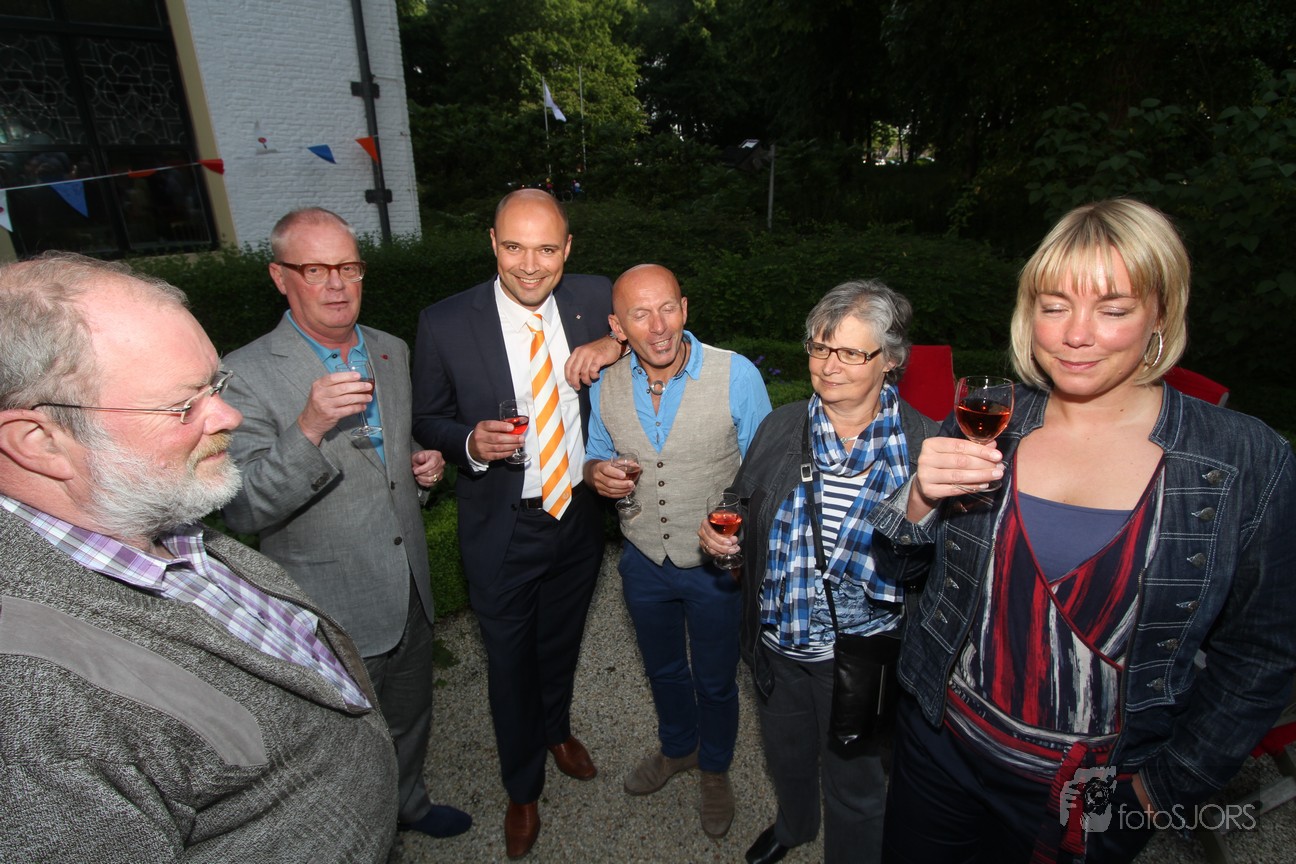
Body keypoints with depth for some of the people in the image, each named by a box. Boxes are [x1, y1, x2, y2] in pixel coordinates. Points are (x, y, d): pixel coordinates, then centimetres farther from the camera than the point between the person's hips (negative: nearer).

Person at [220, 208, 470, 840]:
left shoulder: (392, 353, 3)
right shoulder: (247, 374, -17)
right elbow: (243, 510, -23)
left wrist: (423, 465, -5)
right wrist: (308, 428, -37)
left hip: (410, 592, 6)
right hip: (333, 612, -5)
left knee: (411, 718, 27)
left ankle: (410, 804, 55)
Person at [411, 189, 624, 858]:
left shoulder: (595, 300, -9)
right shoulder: (444, 324, -16)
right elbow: (427, 419, -4)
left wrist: (617, 343, -16)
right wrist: (471, 443, -26)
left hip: (580, 514, 3)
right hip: (502, 529, -2)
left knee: (562, 640, 27)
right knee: (510, 661, 17)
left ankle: (557, 727, 60)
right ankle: (522, 788, 45)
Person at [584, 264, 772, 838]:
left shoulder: (737, 375, -20)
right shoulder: (605, 385, -10)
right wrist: (595, 473, -18)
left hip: (717, 566, -3)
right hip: (644, 563, 3)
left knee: (715, 681, 20)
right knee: (663, 670, 27)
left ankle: (715, 769, 51)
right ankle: (677, 747, 58)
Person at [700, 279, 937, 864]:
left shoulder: (923, 444, -16)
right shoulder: (780, 427, -5)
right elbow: (743, 511, 7)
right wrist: (719, 531, -12)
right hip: (777, 644, 4)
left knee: (853, 786, 21)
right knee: (785, 755, 31)